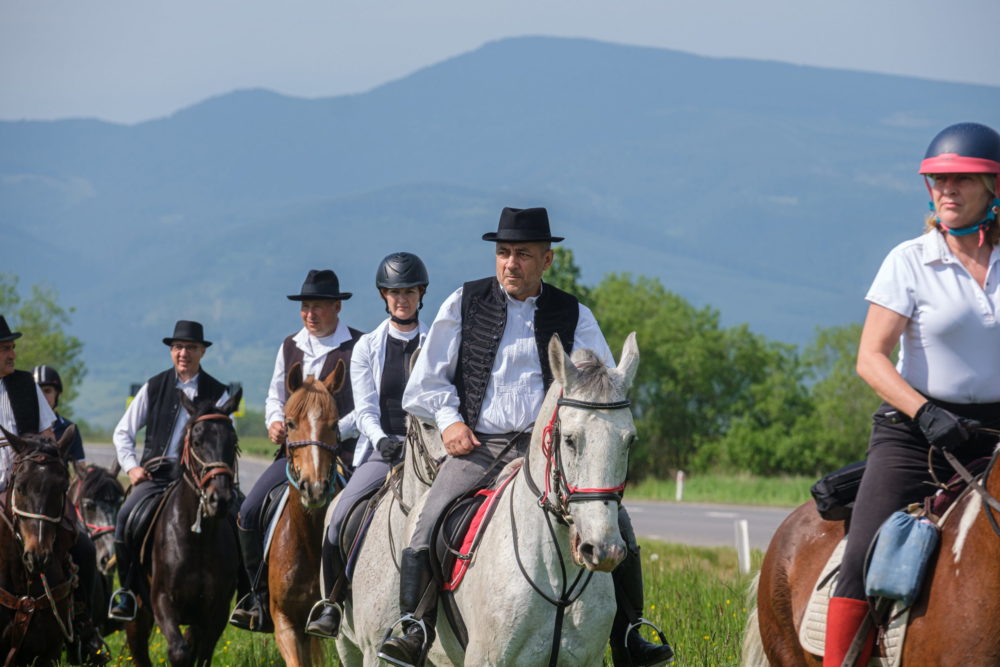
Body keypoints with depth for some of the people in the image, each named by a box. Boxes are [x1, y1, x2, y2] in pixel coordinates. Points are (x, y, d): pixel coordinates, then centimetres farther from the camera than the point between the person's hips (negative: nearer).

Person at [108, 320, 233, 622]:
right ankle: (126, 591, -13)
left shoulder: (217, 393, 9)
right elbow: (122, 432, 17)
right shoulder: (154, 387, 13)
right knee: (126, 516, -25)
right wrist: (131, 466, 3)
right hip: (154, 474, 1)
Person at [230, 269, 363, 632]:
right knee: (250, 512, -8)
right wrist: (275, 421, 2)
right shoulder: (290, 347, 15)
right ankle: (260, 593, 4)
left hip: (341, 450, -5)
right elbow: (275, 396, 24)